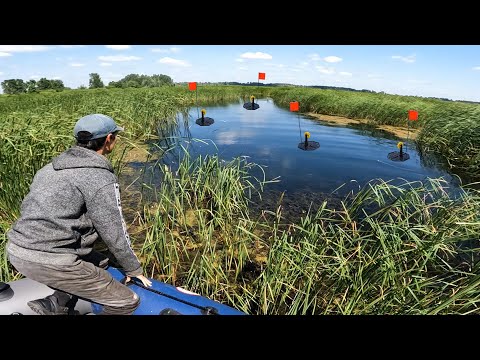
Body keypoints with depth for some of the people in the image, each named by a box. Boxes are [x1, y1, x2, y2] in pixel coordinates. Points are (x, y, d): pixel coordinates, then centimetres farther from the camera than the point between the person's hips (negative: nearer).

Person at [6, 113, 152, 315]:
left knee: (99, 262, 27)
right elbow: (114, 234, -10)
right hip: (48, 261, -9)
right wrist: (133, 269, 6)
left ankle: (55, 305, 15)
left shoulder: (52, 167, 11)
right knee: (127, 302, -2)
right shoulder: (101, 179, -15)